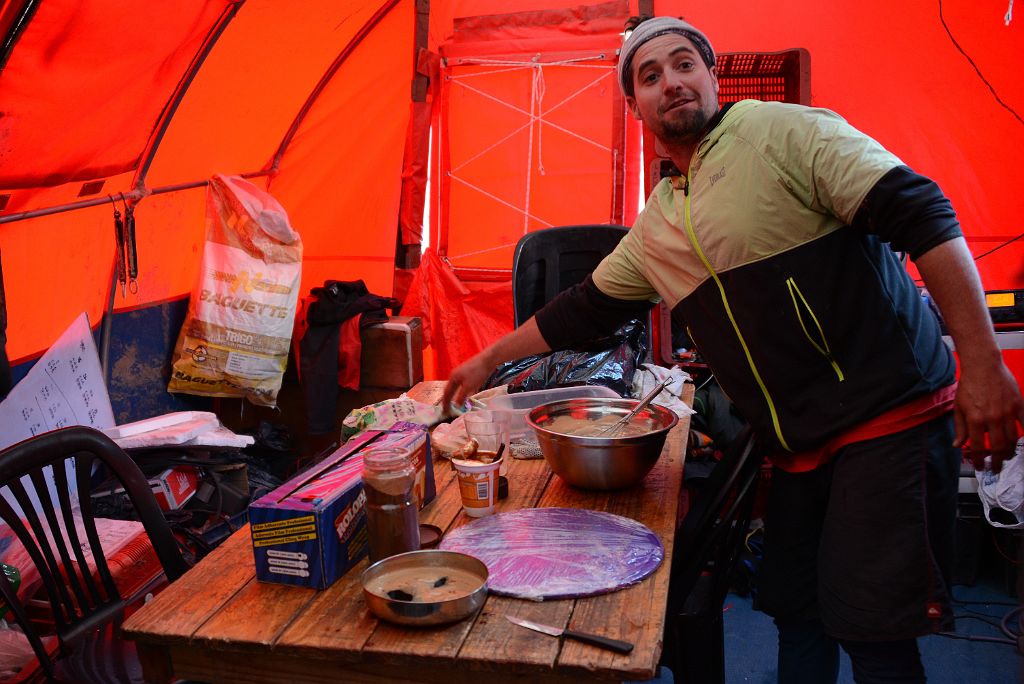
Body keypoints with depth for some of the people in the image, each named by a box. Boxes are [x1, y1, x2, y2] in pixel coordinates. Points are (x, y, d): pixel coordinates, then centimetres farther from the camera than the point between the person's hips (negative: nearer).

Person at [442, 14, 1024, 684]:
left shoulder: (781, 131, -8)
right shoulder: (656, 229, 13)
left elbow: (920, 214, -15)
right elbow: (582, 308, 24)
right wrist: (489, 360, 28)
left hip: (892, 416, -6)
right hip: (799, 447, 7)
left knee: (871, 630, -4)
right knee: (797, 616, 13)